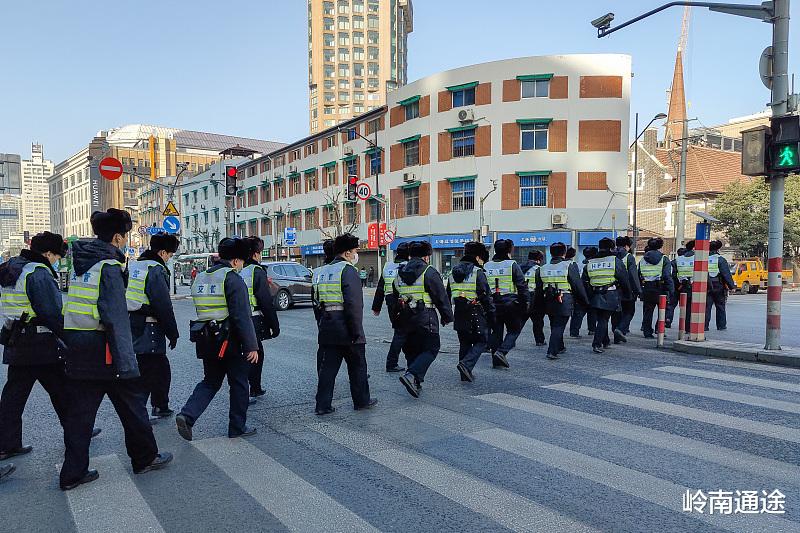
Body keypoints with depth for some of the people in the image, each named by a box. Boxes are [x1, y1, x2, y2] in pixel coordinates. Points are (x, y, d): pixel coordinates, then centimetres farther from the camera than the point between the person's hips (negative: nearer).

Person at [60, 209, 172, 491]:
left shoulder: (80, 264, 11)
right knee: (131, 404, 8)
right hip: (103, 351, -8)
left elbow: (80, 306, 17)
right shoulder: (109, 267, -16)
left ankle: (73, 472, 17)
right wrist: (127, 363, -24)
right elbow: (116, 318, -23)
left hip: (77, 351, 8)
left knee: (79, 412, 12)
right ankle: (145, 457, 21)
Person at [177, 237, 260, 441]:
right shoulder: (232, 279, -14)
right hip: (230, 341, -7)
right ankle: (237, 427, 18)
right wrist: (251, 346, -18)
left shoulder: (200, 278, 11)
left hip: (206, 341, 7)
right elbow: (242, 316, -20)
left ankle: (187, 415, 0)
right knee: (238, 384, 9)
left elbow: (203, 310, 16)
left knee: (210, 382, 19)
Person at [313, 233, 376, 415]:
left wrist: (321, 325, 19)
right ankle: (362, 401, 22)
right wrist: (357, 331, -17)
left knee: (328, 367, 11)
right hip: (346, 329, -7)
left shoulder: (322, 272, 13)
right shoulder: (348, 270, -13)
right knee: (357, 366, 10)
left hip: (327, 329, 7)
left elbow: (318, 301, 16)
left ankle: (323, 405, 12)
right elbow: (354, 304, -20)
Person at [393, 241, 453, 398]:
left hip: (405, 320, 7)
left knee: (412, 350, 16)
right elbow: (441, 297, -7)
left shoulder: (399, 273, 12)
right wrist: (448, 317, 3)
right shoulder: (429, 272, -8)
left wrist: (398, 320, 25)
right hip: (425, 319, -6)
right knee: (431, 349, 0)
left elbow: (395, 297, 18)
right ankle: (412, 375, -18)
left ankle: (415, 384, 18)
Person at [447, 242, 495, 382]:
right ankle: (466, 364, -14)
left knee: (464, 343, 15)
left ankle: (465, 374, 17)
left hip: (459, 314, 7)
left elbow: (448, 295, 17)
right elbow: (486, 295, -12)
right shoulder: (478, 272, -10)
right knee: (481, 341, 4)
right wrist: (491, 313, -6)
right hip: (475, 313, -6)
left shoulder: (453, 272, 12)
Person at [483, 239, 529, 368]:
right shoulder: (512, 265, -7)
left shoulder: (486, 266, 6)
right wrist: (525, 304, -2)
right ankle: (502, 351, -9)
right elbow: (522, 286, -9)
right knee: (514, 330, 10)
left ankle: (497, 361, 14)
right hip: (510, 303, -4)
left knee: (496, 332, 12)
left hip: (492, 304, 4)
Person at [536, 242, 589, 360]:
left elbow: (539, 290, 11)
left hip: (549, 303, 5)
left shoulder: (542, 269, 6)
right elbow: (578, 286, -5)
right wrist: (584, 301, 6)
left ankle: (560, 347, 34)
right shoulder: (570, 266, -7)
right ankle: (552, 351, -9)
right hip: (564, 303, -5)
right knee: (559, 326, -2)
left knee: (554, 326, 19)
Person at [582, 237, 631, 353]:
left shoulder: (589, 263, 7)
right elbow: (624, 280, -2)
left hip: (595, 297, 4)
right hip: (610, 297, -4)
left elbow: (584, 281, 9)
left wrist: (586, 297, 16)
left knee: (601, 318, 17)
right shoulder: (615, 261, -4)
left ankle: (605, 342, 29)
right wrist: (627, 294, 10)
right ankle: (597, 344, -6)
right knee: (603, 320, -1)